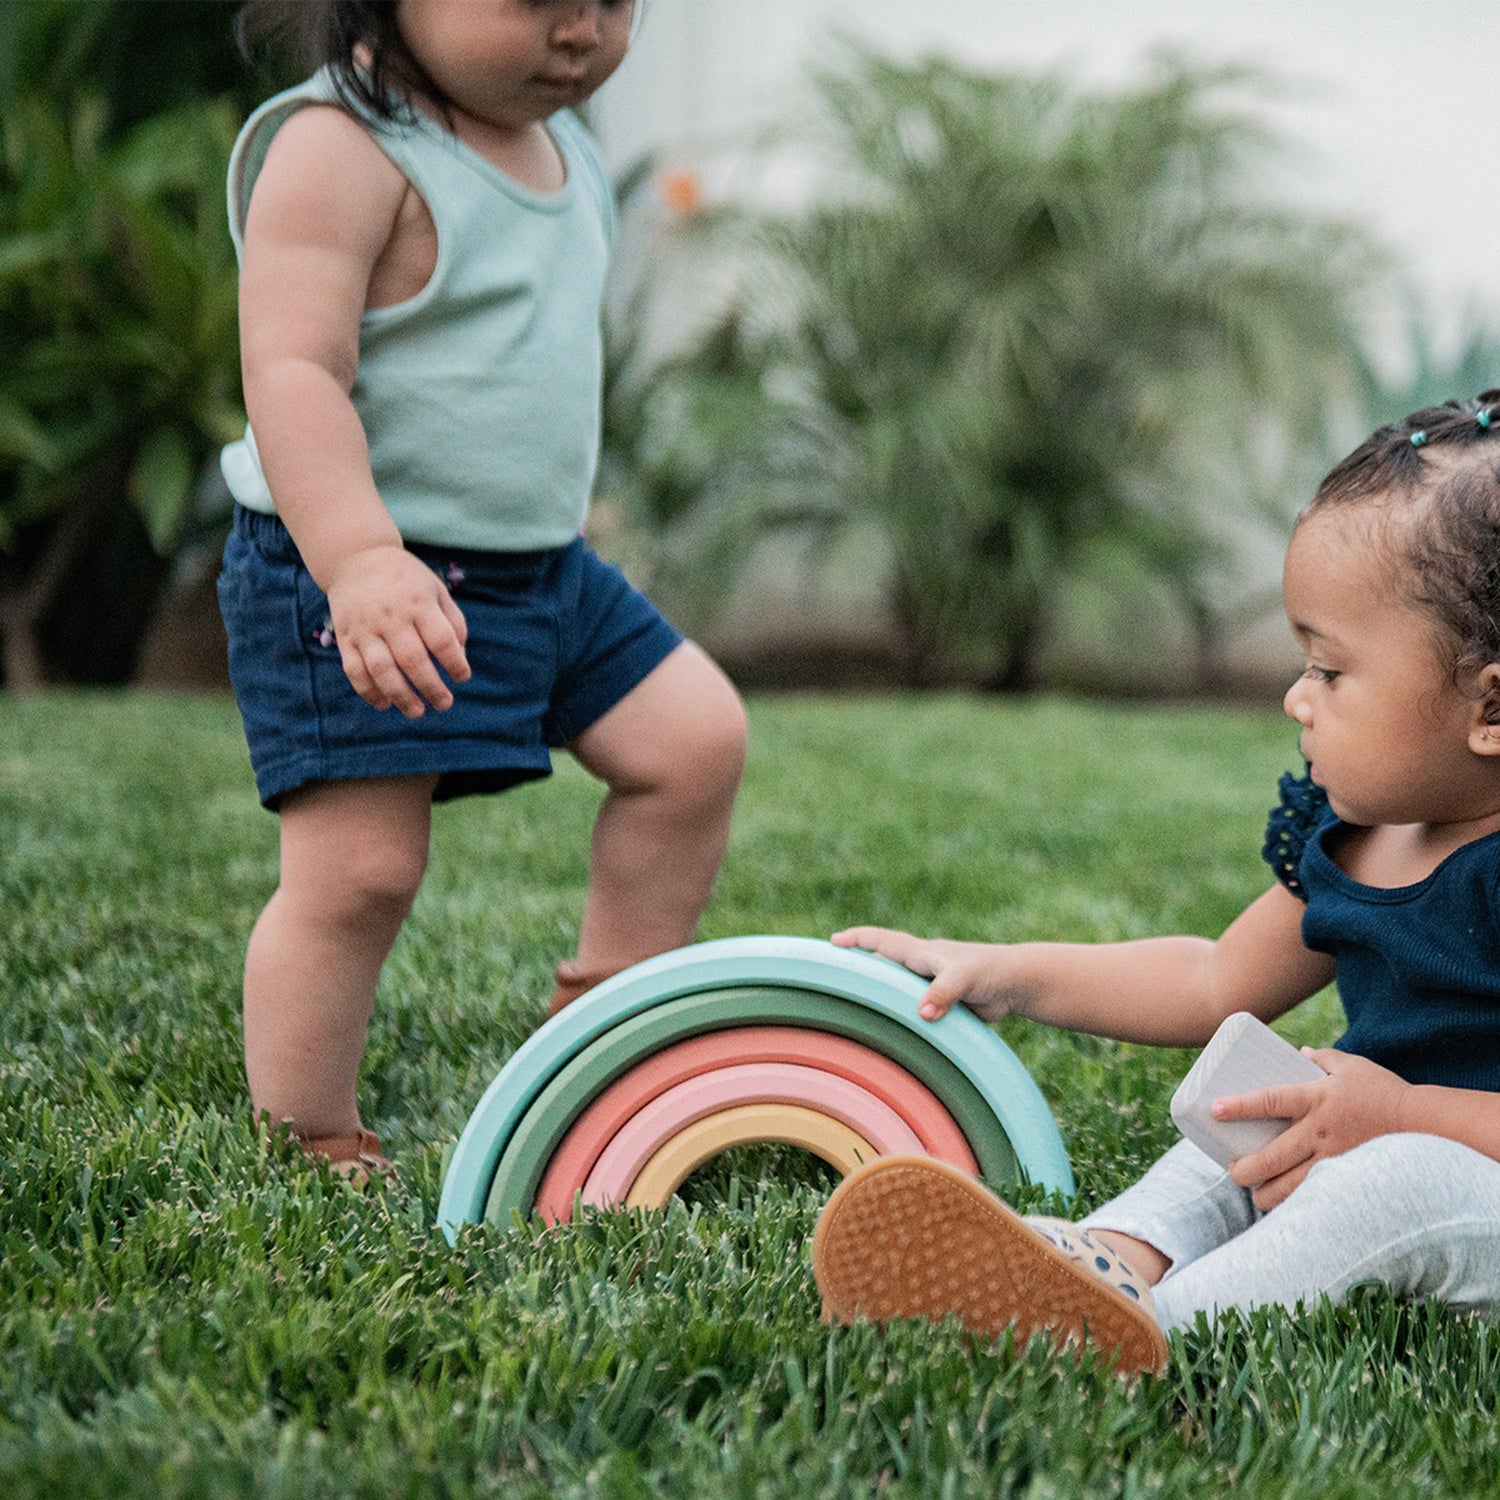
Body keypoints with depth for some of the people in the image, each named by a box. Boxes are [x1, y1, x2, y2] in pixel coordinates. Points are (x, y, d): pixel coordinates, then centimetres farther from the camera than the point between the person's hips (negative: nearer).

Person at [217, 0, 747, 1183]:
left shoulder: (561, 145, 10)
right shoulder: (340, 151, -18)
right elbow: (293, 370, -27)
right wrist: (358, 559, -39)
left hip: (540, 564, 9)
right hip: (355, 581, -9)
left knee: (698, 738, 7)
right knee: (361, 868, -9)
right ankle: (307, 1151, 9)